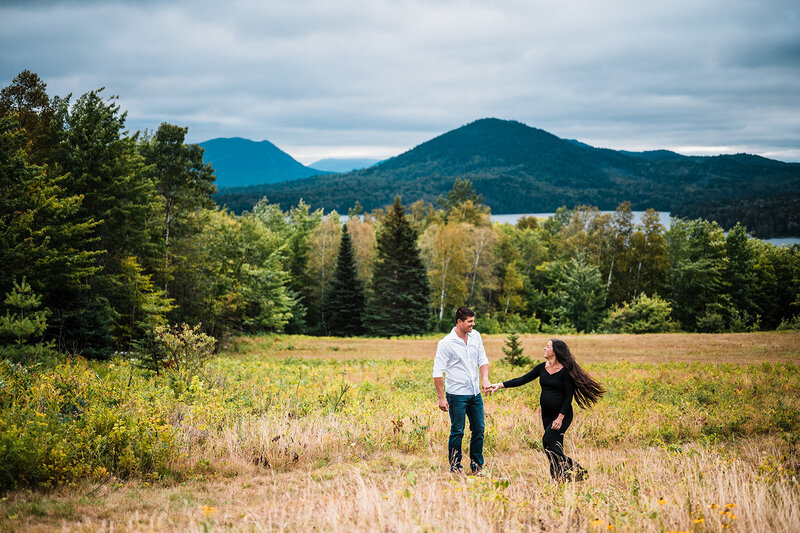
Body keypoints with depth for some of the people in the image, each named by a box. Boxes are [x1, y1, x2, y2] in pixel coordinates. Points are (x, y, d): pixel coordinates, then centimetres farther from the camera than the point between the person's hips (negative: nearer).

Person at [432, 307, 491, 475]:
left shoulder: (475, 336, 5)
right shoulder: (446, 343, -13)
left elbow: (483, 360, 12)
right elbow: (438, 372, -11)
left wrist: (485, 378, -7)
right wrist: (441, 397, -14)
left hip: (475, 393, 6)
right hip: (457, 394, -6)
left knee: (479, 429, 9)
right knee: (457, 432, 1)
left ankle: (476, 466, 21)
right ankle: (455, 467, 14)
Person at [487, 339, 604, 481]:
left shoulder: (565, 370, -13)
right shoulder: (542, 368, 7)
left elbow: (569, 396, -13)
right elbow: (523, 380, 8)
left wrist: (560, 418, -18)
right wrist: (501, 385, 0)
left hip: (562, 414, -7)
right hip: (547, 415, 7)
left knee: (548, 441, -20)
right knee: (555, 448, 5)